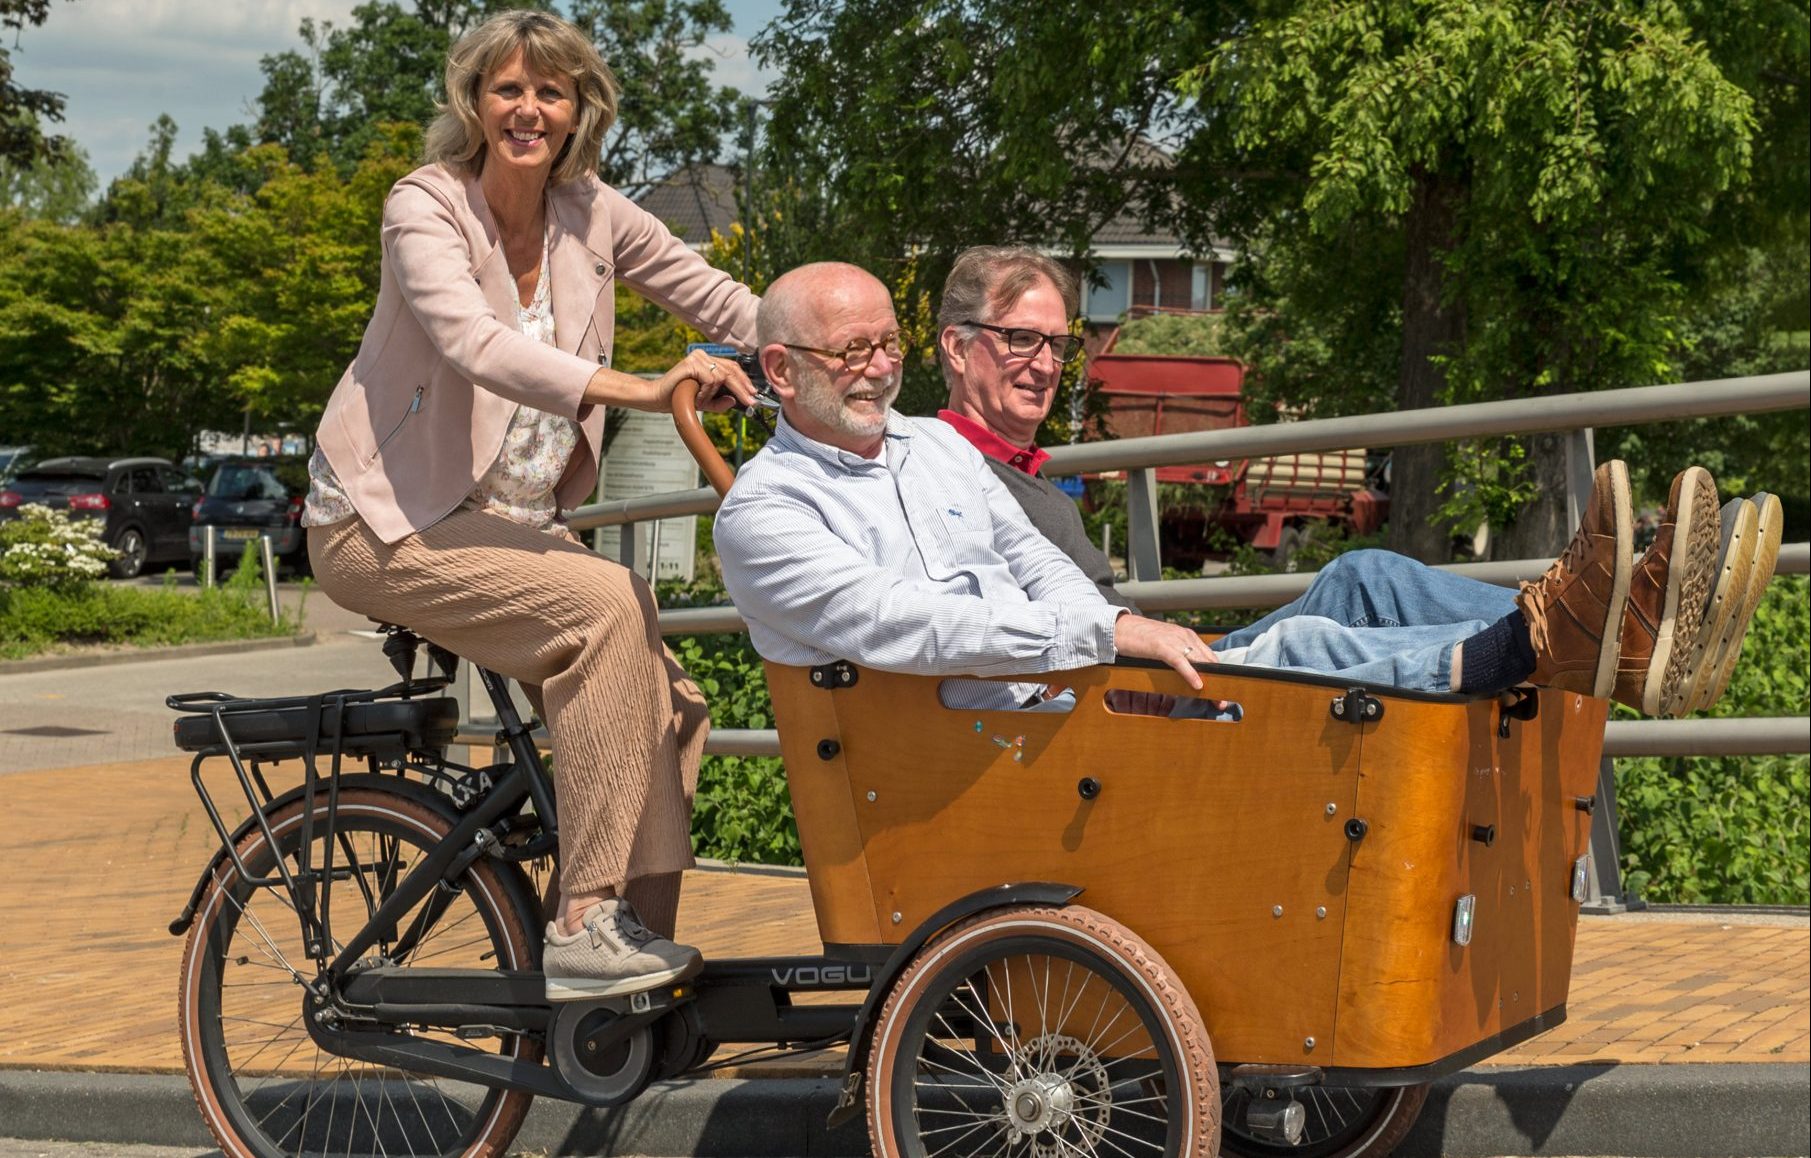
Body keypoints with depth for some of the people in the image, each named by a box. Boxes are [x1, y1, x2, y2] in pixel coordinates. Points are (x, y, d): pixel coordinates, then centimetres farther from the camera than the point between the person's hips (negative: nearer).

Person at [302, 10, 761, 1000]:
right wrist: (644, 390, -42)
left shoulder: (590, 213, 3)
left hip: (506, 521, 7)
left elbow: (712, 296, 10)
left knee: (661, 694, -11)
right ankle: (583, 928, -27)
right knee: (606, 603, -28)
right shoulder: (425, 207, -14)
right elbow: (479, 343, -32)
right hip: (385, 520, -7)